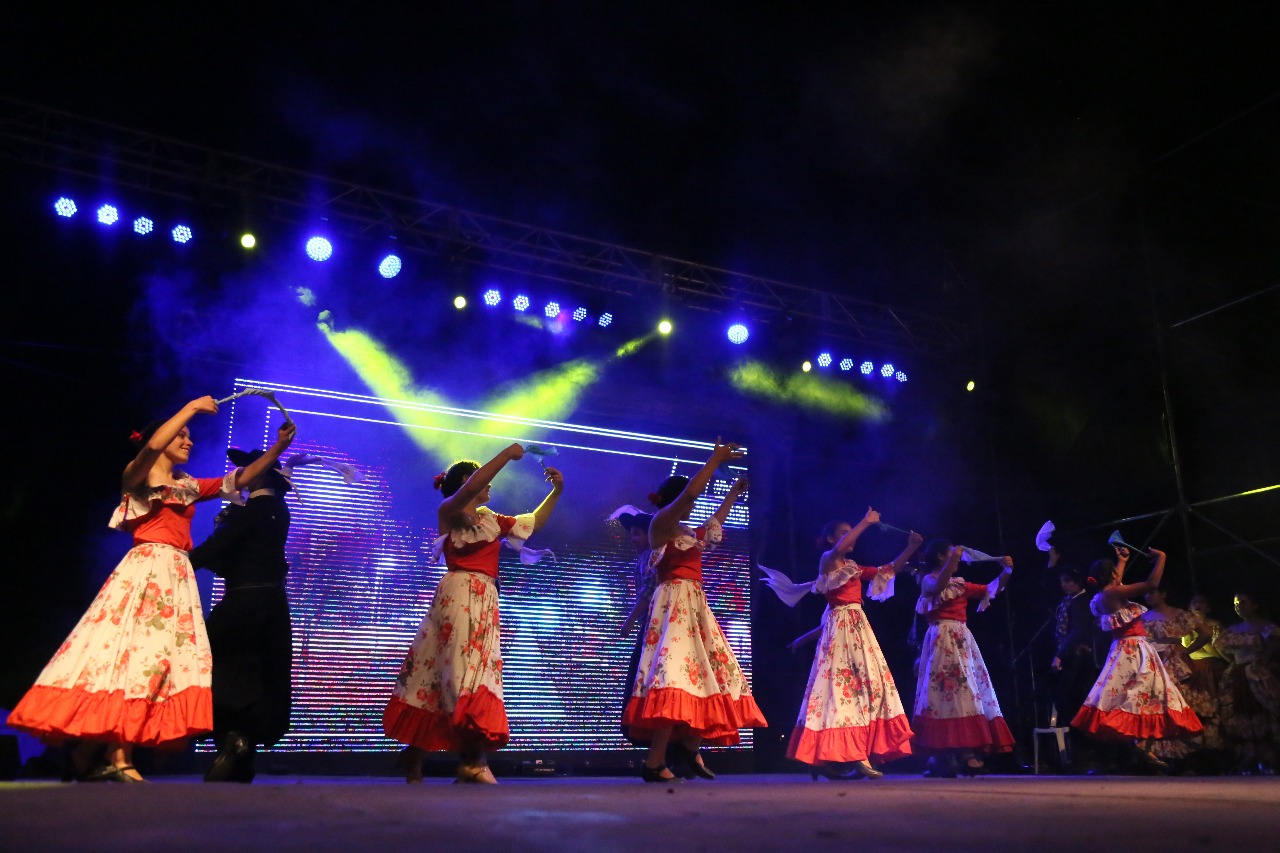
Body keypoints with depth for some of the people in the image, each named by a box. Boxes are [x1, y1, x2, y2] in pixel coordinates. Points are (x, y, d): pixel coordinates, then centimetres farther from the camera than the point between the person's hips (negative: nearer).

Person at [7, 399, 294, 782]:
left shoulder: (190, 487, 22)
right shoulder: (137, 475, 6)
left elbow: (241, 478, 19)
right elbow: (151, 448, -16)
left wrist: (277, 448, 10)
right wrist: (189, 409, -11)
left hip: (177, 577, 6)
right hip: (143, 572, -6)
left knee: (161, 654, -3)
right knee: (130, 649, -14)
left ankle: (114, 756, -2)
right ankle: (114, 757, -15)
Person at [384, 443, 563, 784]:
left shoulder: (490, 519, 23)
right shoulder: (448, 511, 1)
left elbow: (532, 523, 29)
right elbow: (471, 488, -19)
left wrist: (556, 491, 21)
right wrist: (508, 455, -14)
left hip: (485, 601, 8)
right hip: (459, 596, -8)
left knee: (475, 669, 1)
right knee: (466, 668, -17)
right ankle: (474, 760, -20)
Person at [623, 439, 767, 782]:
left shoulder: (684, 532, 21)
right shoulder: (660, 522, -3)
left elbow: (714, 525, 40)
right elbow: (688, 493, -17)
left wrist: (733, 493, 46)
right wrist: (715, 460, -11)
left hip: (694, 605, 10)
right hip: (674, 604, -10)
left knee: (706, 673, 7)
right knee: (676, 675, -20)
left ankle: (690, 746, 12)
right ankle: (654, 761, -23)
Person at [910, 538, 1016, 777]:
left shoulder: (959, 584, 20)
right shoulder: (928, 580, 1)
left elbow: (991, 590, 23)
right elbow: (938, 587, -23)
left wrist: (1005, 571, 8)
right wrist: (954, 558, -27)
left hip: (962, 640, 8)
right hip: (942, 639, -7)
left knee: (966, 691, 0)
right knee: (947, 690, -12)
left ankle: (966, 753, -1)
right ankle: (944, 756, -13)